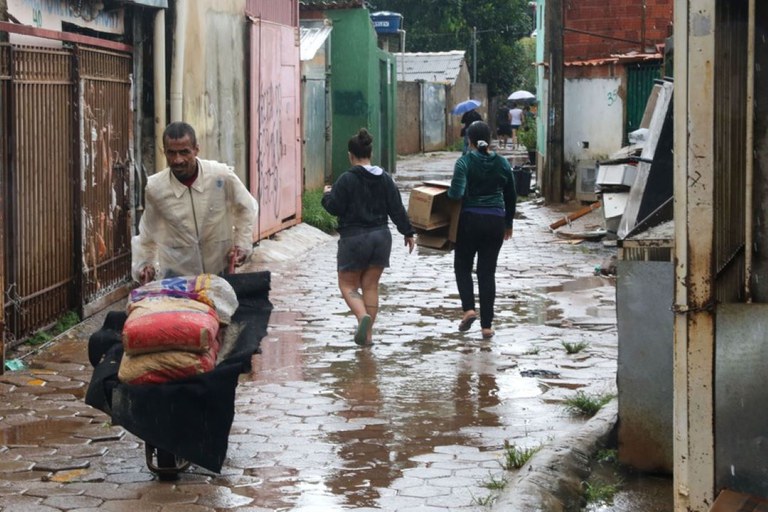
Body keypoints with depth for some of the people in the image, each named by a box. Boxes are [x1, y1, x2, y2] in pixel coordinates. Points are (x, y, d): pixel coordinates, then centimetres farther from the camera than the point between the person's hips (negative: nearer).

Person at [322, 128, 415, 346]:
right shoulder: (385, 178, 3)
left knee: (347, 285, 7)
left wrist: (327, 195, 10)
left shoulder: (346, 179, -13)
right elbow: (397, 208, 5)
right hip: (380, 237, 5)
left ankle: (363, 316, -21)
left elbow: (334, 208, -10)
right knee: (371, 286, 12)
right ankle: (368, 333, 11)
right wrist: (408, 232, 14)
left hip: (354, 239, -5)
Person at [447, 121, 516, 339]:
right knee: (487, 272, 8)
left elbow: (456, 192, -22)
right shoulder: (502, 163, 3)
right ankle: (487, 325, 6)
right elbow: (511, 197, 11)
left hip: (469, 221, -3)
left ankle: (469, 308, -6)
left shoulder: (465, 162, -9)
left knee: (462, 266, 15)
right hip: (495, 222, 3)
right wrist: (508, 223, 22)